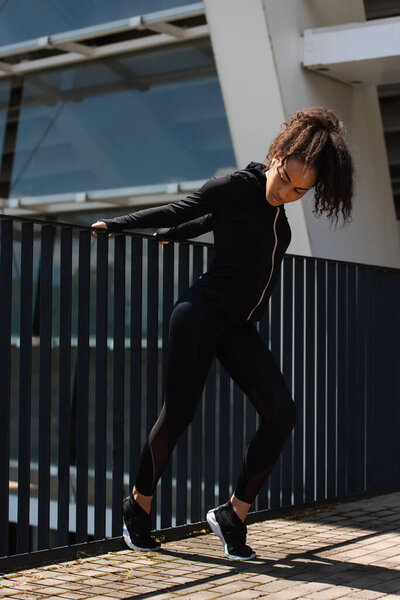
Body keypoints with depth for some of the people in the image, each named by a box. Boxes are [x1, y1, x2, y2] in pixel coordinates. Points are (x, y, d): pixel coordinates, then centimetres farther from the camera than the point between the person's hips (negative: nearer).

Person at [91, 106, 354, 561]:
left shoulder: (275, 207, 10)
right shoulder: (237, 186, -10)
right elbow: (183, 209, 3)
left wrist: (169, 235, 35)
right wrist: (117, 225, 14)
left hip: (239, 328, 7)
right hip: (203, 313, -7)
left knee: (281, 414, -8)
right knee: (178, 415, -2)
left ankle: (233, 515, 1)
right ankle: (138, 506, 20)